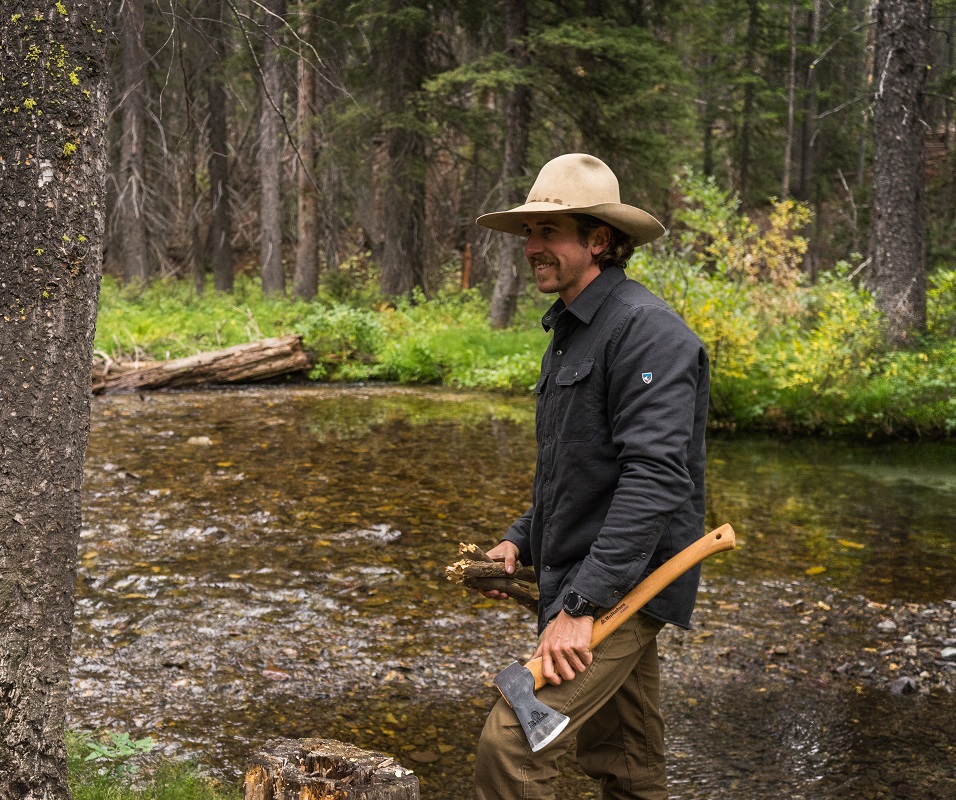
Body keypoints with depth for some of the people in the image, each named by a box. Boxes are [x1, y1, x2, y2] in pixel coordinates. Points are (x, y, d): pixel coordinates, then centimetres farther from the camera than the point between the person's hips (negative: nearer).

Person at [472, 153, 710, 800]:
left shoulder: (645, 328, -17)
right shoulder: (571, 329, 15)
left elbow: (655, 479, -26)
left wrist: (581, 605, -28)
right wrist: (522, 540, 14)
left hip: (623, 586, -10)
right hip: (580, 581, 10)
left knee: (512, 742, -18)